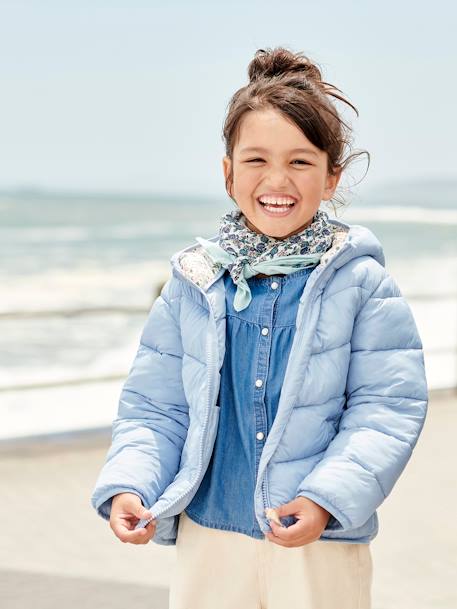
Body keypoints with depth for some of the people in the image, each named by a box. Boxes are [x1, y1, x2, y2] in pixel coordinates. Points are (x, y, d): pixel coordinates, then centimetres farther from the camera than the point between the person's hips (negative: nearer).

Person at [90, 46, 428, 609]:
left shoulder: (362, 284, -6)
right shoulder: (193, 285, 1)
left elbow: (387, 410, -9)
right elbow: (154, 407, 5)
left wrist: (326, 499, -22)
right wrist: (128, 486, -12)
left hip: (323, 547, -2)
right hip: (208, 539, 2)